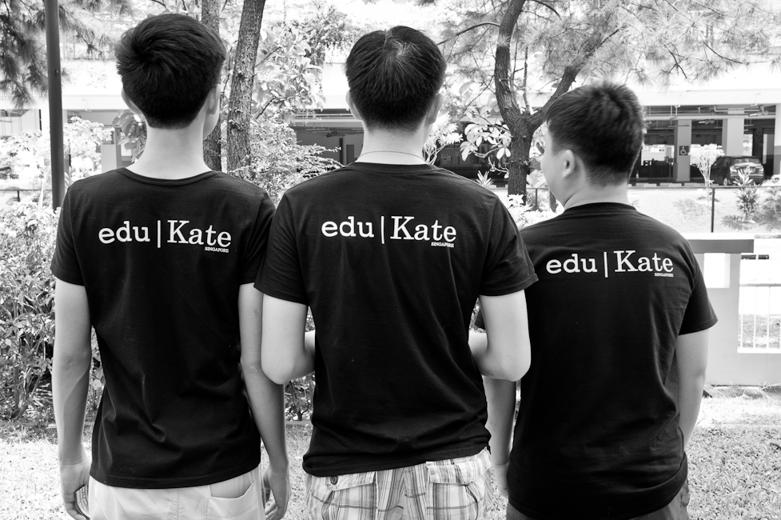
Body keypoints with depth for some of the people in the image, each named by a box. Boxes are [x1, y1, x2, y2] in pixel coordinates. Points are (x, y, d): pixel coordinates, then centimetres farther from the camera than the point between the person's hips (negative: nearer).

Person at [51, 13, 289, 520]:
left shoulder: (86, 203, -10)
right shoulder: (248, 208, -15)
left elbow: (70, 355, -5)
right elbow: (257, 362, -13)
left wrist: (70, 455, 9)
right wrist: (279, 462, 1)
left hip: (123, 475, 2)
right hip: (222, 473, -1)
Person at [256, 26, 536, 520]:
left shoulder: (302, 207, -10)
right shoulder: (482, 210, -10)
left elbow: (279, 364, -10)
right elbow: (512, 361, -8)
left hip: (344, 467, 0)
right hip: (453, 461, 1)